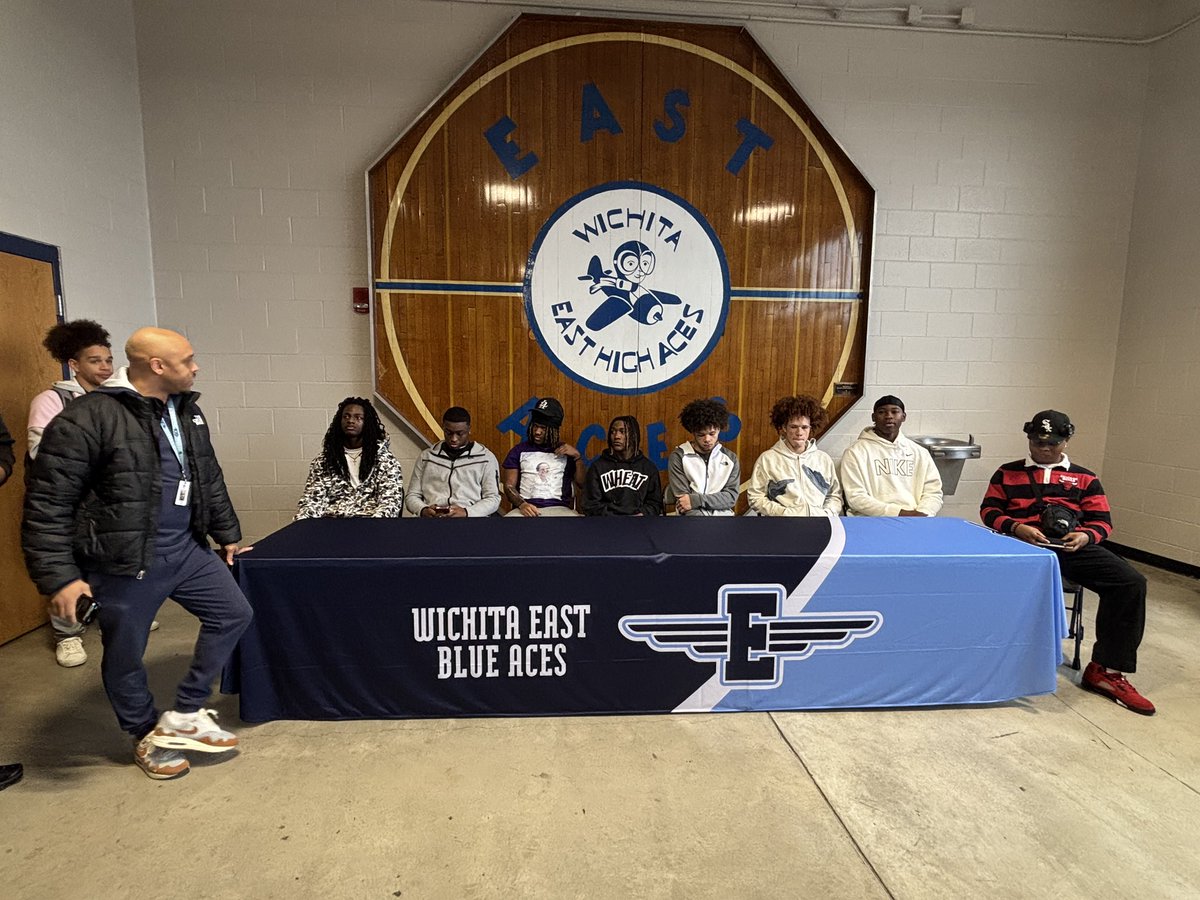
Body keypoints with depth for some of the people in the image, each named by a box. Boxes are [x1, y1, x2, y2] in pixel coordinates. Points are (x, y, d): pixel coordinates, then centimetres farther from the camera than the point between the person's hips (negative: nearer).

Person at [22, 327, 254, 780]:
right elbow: (47, 504, -16)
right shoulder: (87, 418, -18)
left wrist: (227, 533, 21)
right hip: (125, 563, -7)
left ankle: (184, 715, 24)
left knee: (233, 614, 10)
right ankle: (147, 737, 35)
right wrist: (58, 576, -17)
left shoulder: (187, 410, 5)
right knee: (125, 657, 10)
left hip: (187, 548, 7)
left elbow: (209, 478, 16)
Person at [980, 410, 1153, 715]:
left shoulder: (1085, 478, 24)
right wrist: (1016, 527, -9)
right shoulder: (1008, 473, 20)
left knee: (1131, 582, -21)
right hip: (1024, 544, -3)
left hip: (1073, 546, 3)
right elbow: (989, 510, 11)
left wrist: (1085, 536, -6)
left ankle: (1106, 670, -12)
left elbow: (1102, 521, 18)